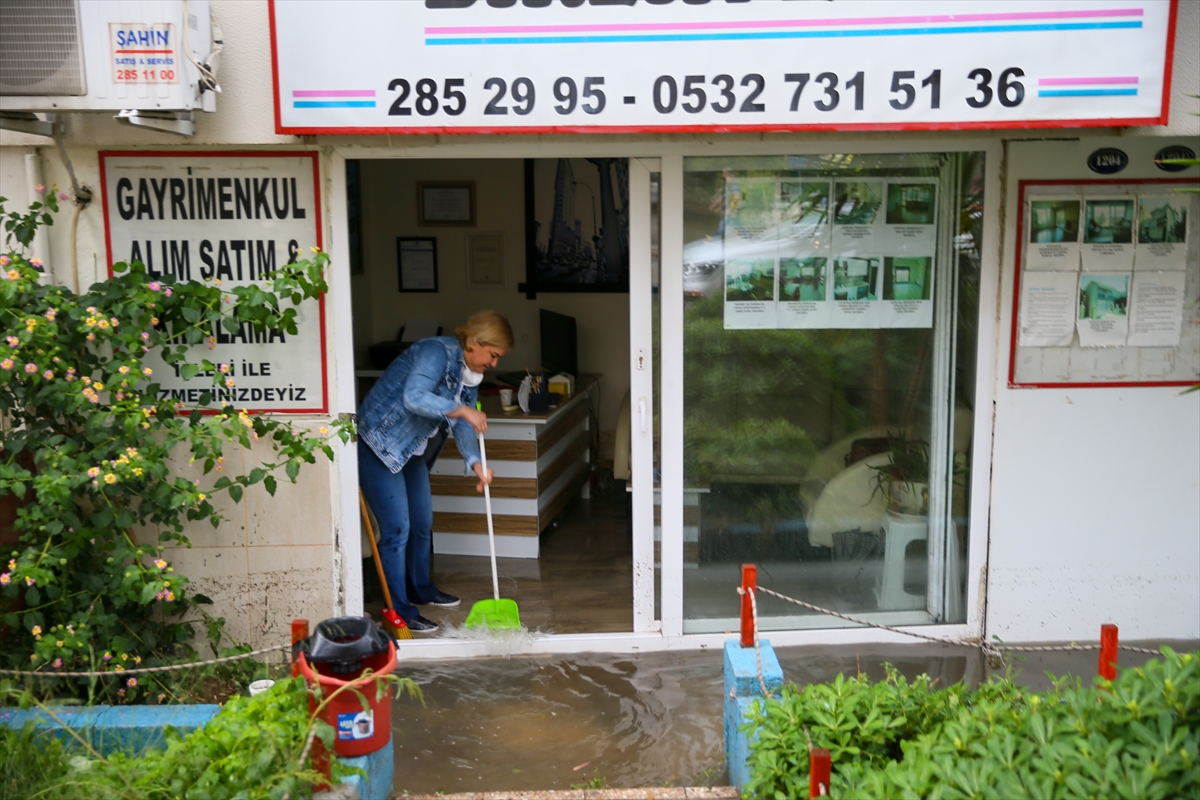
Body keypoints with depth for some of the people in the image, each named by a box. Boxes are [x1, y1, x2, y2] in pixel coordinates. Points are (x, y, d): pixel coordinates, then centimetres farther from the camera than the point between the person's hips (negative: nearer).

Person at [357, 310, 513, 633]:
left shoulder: (470, 375, 5)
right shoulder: (437, 352, -23)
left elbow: (462, 426, 1)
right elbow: (414, 397, -38)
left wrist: (475, 463, -15)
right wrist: (462, 409, -35)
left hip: (411, 451, 10)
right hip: (378, 445, -10)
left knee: (422, 524, 19)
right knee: (397, 530, -7)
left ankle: (421, 590, 39)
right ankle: (399, 612, 4)